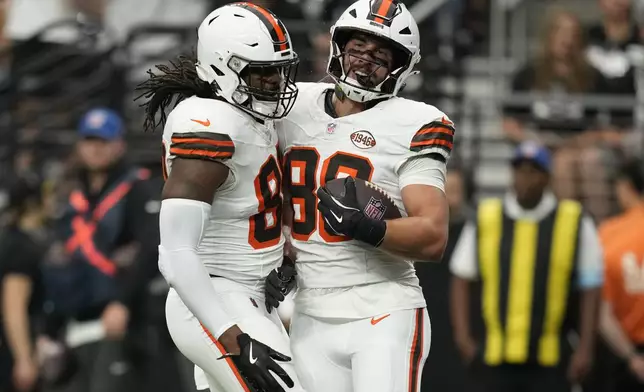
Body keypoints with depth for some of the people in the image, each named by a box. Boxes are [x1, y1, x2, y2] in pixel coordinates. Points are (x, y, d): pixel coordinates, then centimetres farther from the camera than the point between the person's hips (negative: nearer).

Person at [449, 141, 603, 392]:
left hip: (551, 361, -2)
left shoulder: (575, 224, 2)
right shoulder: (485, 220, 7)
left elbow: (590, 290, 2)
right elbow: (461, 280, 9)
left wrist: (585, 349, -5)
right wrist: (463, 337, -1)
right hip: (496, 358, 2)